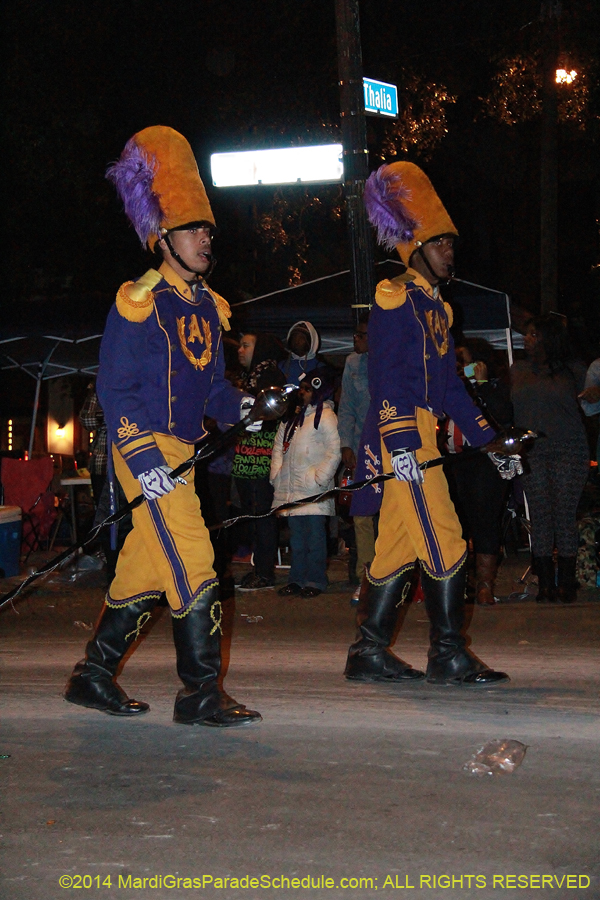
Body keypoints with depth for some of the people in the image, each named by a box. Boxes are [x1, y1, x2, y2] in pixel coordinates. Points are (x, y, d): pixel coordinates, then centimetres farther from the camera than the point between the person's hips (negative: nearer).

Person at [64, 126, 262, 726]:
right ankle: (201, 694, -4)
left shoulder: (207, 307, 15)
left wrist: (241, 407, -3)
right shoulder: (139, 303, -10)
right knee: (193, 569, -11)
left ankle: (93, 676, 24)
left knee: (146, 568, 13)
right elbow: (114, 388, -13)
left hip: (183, 452, 9)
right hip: (146, 452, -9)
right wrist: (144, 459, -20)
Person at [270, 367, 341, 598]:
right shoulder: (292, 416, 17)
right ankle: (297, 580, 18)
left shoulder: (326, 416, -7)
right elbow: (279, 445, 21)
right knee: (296, 536, 12)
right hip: (291, 489, 7)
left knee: (315, 536, -2)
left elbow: (334, 453, -13)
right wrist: (276, 473, 10)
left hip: (314, 492, -7)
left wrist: (319, 478, -16)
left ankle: (315, 581, 3)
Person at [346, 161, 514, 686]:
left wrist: (489, 442, 17)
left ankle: (370, 653, 15)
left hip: (422, 433, 9)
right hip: (400, 433, -9)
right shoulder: (395, 299, -7)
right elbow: (386, 377, -15)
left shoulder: (436, 306, 22)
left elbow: (450, 385, 23)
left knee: (399, 545, 9)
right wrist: (401, 444, -24)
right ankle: (449, 656, -4)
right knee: (444, 542, -9)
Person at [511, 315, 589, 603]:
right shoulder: (518, 370, 13)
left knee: (565, 516, -3)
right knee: (540, 517, -1)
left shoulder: (572, 369, 5)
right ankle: (545, 584, 3)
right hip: (532, 453, 2)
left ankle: (566, 582, 4)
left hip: (568, 451, -2)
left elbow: (586, 404, 13)